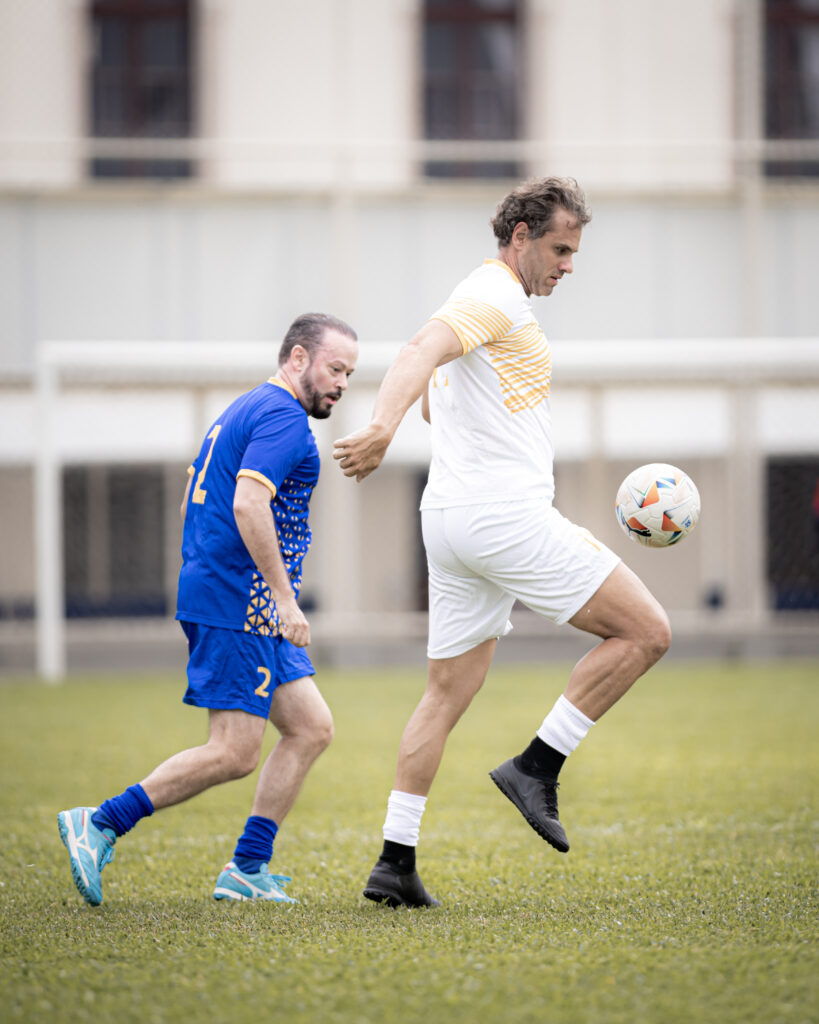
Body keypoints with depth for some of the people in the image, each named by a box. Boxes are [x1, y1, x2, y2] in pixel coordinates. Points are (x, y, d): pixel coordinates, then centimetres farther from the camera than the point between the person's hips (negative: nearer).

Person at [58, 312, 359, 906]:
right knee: (234, 754, -11)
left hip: (252, 612, 11)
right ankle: (100, 825, -7)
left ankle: (247, 869, 6)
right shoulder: (283, 417, -11)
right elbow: (248, 505, -25)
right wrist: (284, 597, -23)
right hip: (240, 606, -11)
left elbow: (192, 508, 26)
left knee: (311, 728, 7)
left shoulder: (244, 412, 21)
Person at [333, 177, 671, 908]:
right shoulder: (498, 297, -10)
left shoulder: (489, 300, 22)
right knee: (645, 631, -5)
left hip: (453, 518, 10)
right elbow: (421, 354, -27)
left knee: (448, 693, 11)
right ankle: (537, 768, -6)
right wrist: (383, 428, -46)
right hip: (505, 516, -10)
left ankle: (396, 861, 8)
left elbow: (435, 387, 35)